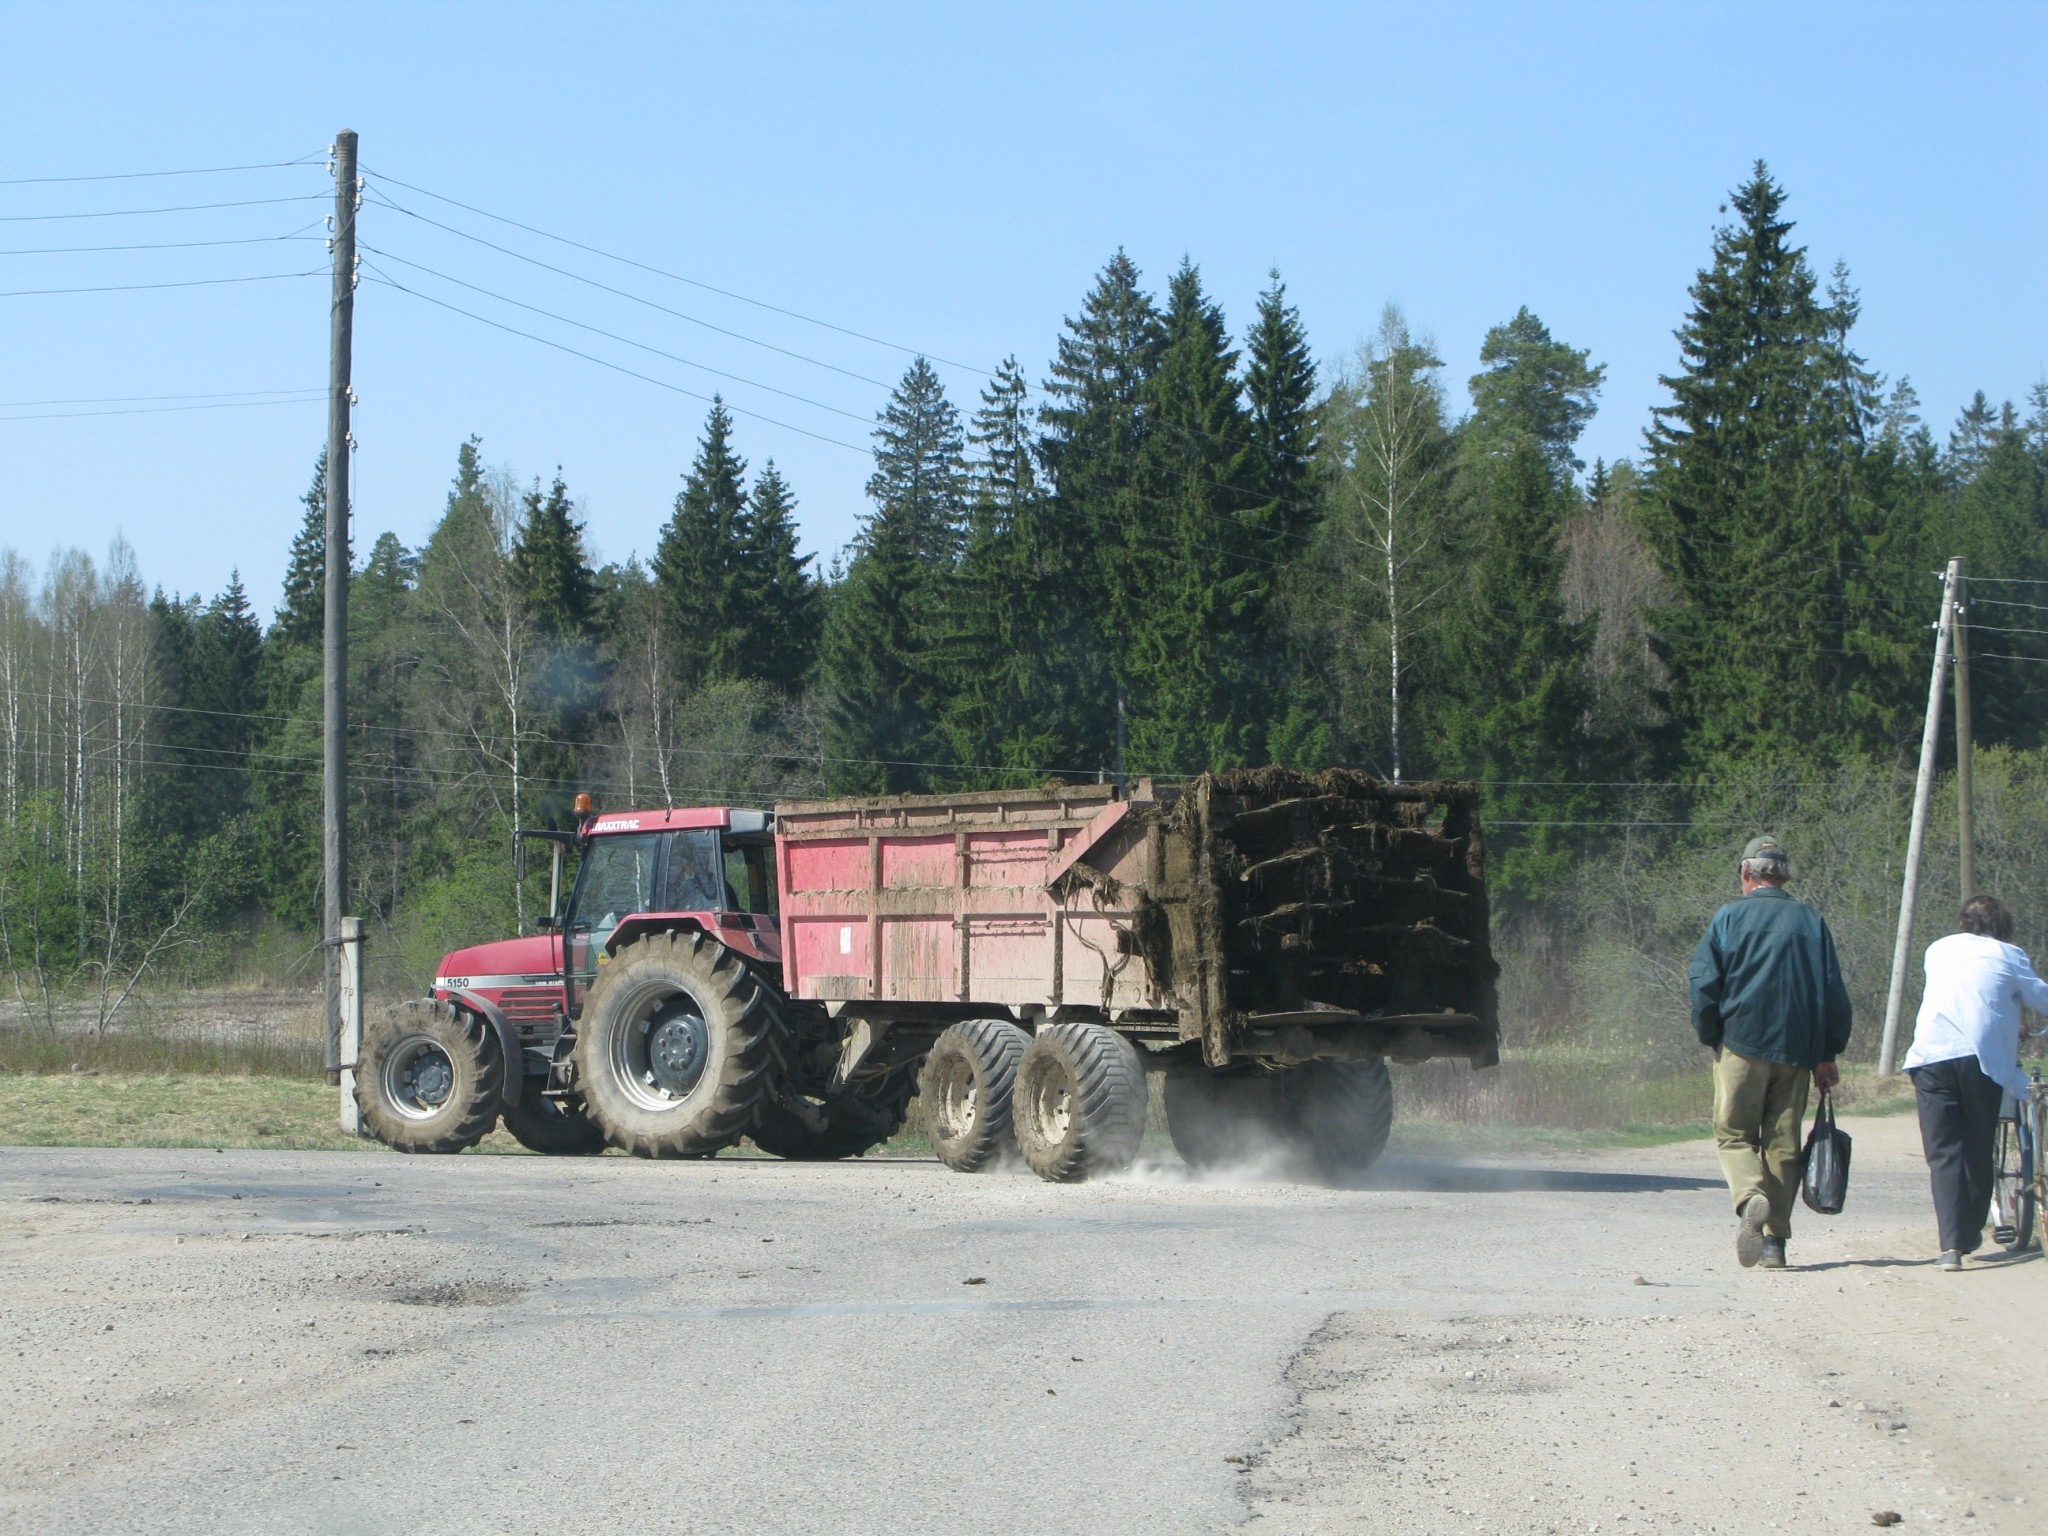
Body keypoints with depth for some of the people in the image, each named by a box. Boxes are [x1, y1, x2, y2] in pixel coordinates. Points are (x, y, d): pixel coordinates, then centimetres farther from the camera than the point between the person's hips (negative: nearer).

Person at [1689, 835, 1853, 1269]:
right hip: (1797, 1050, 3)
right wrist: (1827, 1054, 13)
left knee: (1734, 1134, 5)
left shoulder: (1729, 918, 0)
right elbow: (1834, 992, 8)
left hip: (1741, 1044, -3)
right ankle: (1775, 1241, 5)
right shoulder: (1811, 921, 9)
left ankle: (1750, 1198, -23)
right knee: (1783, 1143, 9)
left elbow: (1704, 984, -5)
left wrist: (1709, 1037, 9)